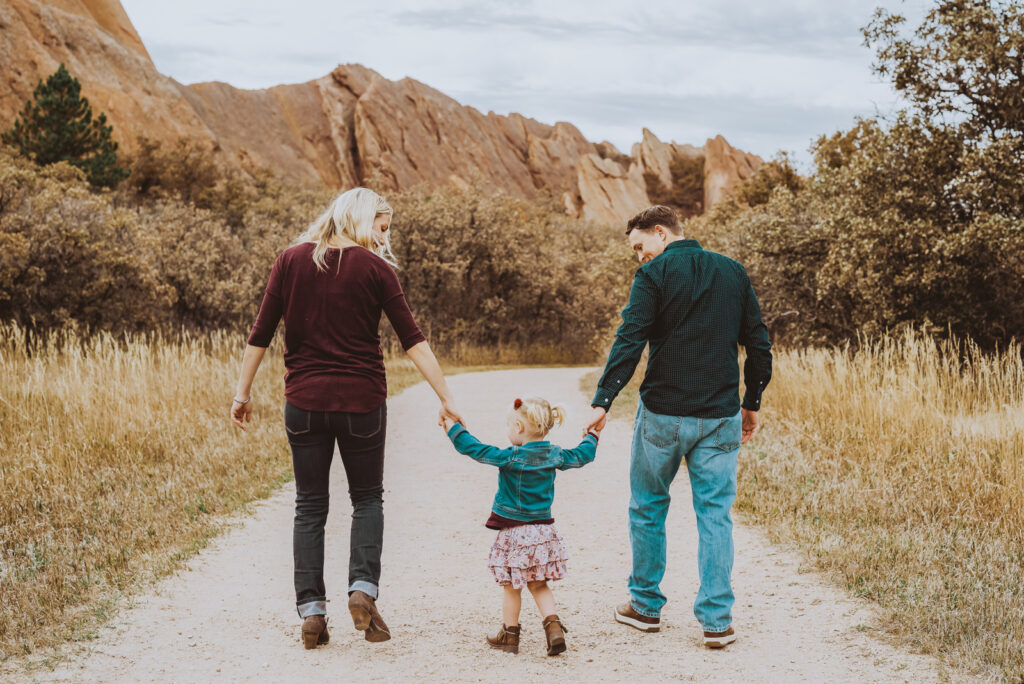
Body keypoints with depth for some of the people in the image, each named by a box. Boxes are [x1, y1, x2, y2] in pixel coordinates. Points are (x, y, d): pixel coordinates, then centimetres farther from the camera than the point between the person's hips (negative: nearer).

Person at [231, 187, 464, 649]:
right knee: (367, 498, 16)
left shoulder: (291, 260, 3)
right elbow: (413, 341, -6)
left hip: (304, 401, 2)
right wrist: (447, 400, -4)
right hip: (361, 401, -2)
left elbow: (261, 334, 2)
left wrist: (243, 393, 10)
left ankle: (311, 610, 5)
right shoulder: (373, 268, -3)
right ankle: (363, 586, -3)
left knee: (310, 505, 10)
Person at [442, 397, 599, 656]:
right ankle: (554, 626, 0)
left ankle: (509, 633, 19)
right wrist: (592, 436, 34)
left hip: (514, 532, -5)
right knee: (539, 585, 15)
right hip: (543, 531, 5)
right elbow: (581, 456, 15)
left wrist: (454, 428, -2)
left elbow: (474, 448, -14)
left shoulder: (509, 458, -16)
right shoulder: (555, 456, -1)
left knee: (511, 586, 9)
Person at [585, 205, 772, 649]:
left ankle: (646, 606, 22)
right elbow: (759, 346, 10)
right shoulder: (733, 273, 9)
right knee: (715, 515, 6)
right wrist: (751, 404, 19)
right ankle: (717, 620, 3)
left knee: (647, 509, 13)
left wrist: (602, 401, -16)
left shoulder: (654, 275, -6)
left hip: (663, 413, -3)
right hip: (720, 416, 3)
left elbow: (630, 341, -16)